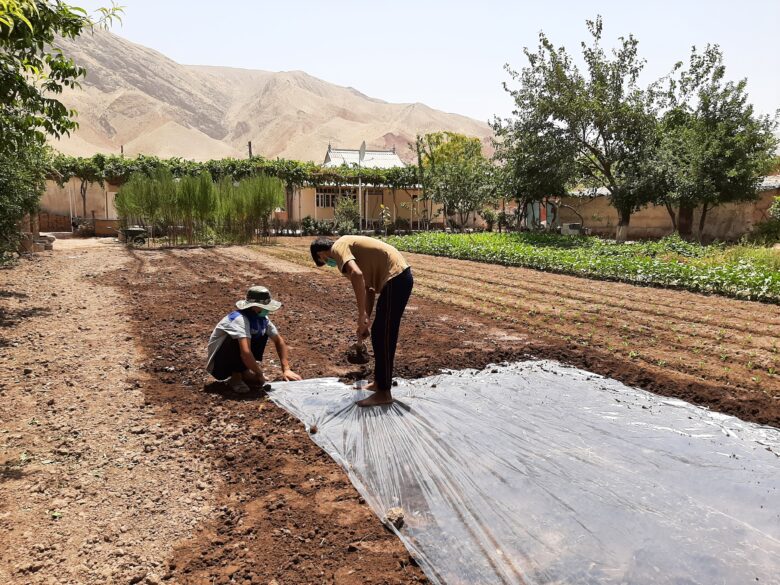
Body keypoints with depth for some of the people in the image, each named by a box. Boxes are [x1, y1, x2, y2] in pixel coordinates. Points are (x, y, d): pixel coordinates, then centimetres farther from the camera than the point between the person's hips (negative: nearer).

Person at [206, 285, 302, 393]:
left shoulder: (262, 318, -6)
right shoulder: (240, 319, -30)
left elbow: (279, 341, 3)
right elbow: (245, 352, -40)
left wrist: (286, 369, -5)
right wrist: (259, 374, -27)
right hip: (219, 366, -8)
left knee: (263, 334, -3)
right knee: (239, 340, -32)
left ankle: (245, 373, 4)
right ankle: (235, 378, -12)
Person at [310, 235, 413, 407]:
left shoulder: (338, 247, -5)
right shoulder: (349, 246, 24)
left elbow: (356, 274, -26)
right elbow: (370, 288, 23)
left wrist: (361, 315, -21)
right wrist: (365, 320, 20)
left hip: (395, 278, -10)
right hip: (400, 276, 10)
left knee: (383, 337, -2)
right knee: (379, 334, 18)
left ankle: (383, 393, 6)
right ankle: (379, 382, 30)